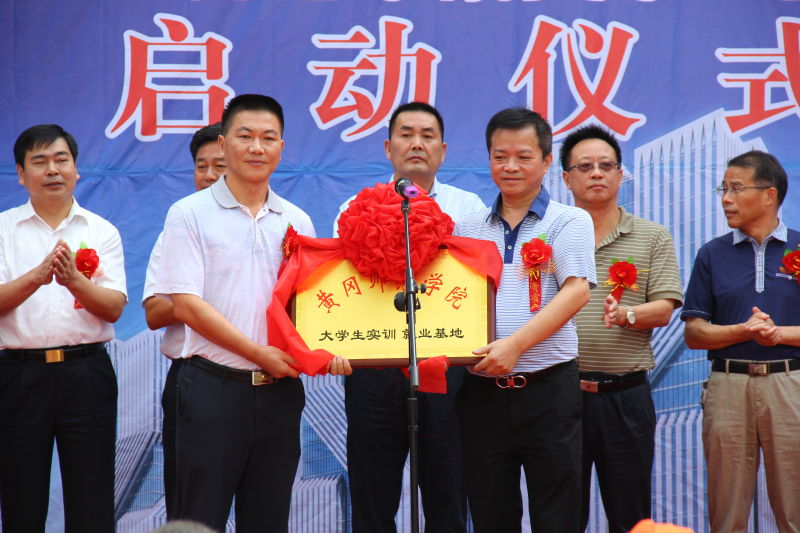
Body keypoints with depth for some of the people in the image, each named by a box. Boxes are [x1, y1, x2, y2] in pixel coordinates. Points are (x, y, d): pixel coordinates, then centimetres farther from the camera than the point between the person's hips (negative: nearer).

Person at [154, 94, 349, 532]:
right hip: (214, 386, -4)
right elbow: (185, 304, -10)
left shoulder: (297, 221, 11)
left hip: (279, 391, 4)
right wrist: (259, 353, -14)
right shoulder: (190, 214, -2)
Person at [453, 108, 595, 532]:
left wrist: (516, 344, -21)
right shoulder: (467, 228, 13)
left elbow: (576, 291, -11)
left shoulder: (569, 222, 2)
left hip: (547, 389, -3)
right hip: (481, 390, 4)